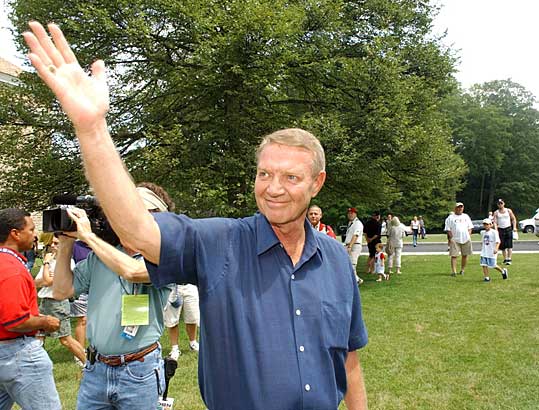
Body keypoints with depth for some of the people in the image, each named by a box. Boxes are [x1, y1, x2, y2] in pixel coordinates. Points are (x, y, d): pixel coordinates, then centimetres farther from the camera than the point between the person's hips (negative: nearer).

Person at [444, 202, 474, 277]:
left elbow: (470, 228, 17)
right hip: (455, 240, -4)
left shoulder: (466, 216, 15)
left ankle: (462, 270, 20)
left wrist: (469, 236, 4)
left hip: (466, 239, 4)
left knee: (465, 255, 7)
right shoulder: (451, 217, 3)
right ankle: (453, 271, -8)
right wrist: (451, 238, -11)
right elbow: (448, 229, -2)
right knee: (454, 255, -8)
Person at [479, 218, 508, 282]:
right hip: (484, 252, 6)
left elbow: (497, 241, -13)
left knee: (492, 265, -2)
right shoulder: (483, 233, 11)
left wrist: (496, 249, -27)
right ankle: (486, 277, 4)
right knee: (483, 264, -4)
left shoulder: (494, 232, -8)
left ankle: (503, 271, 24)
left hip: (492, 252, -5)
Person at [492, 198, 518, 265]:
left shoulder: (508, 211, 5)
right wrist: (496, 230, -17)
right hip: (500, 230, 1)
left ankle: (509, 259, -9)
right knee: (502, 246, 3)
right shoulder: (496, 212, 4)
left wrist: (514, 227, -1)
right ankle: (505, 259, 13)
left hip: (508, 229, -1)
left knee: (509, 245, -8)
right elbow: (495, 222, -3)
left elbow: (513, 219, 10)